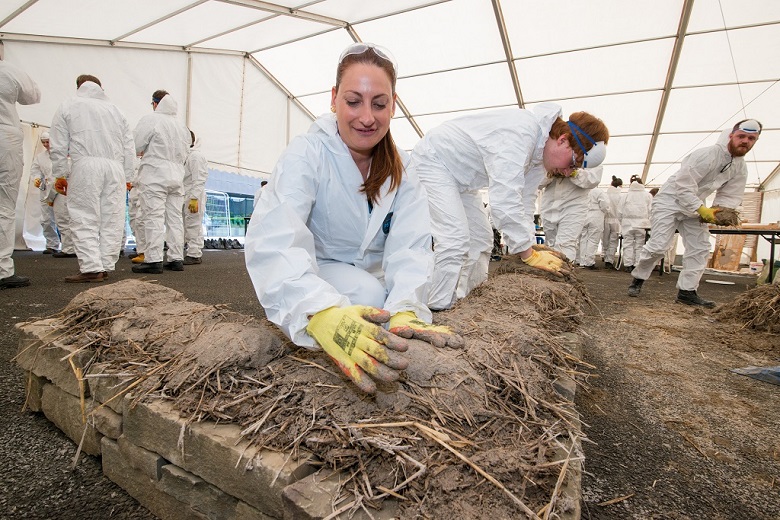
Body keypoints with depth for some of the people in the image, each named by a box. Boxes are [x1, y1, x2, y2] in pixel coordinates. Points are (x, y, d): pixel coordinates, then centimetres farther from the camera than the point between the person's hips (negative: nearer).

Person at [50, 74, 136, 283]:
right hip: (115, 166, 3)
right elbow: (128, 147, 15)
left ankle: (91, 268, -11)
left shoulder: (68, 107, 13)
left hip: (85, 166, -3)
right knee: (112, 220, 2)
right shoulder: (115, 109, 22)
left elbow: (59, 146, 6)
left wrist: (60, 175, 10)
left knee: (85, 219, -3)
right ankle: (106, 266, 3)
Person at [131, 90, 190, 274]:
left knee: (153, 218, -5)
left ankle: (153, 260, -6)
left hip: (154, 176, -6)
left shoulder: (150, 119, -5)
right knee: (175, 218, 7)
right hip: (177, 176, 6)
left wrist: (146, 152, 15)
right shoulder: (182, 126, 14)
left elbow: (135, 146, -5)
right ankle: (176, 258, 10)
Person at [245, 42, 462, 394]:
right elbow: (273, 240, -36)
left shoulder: (402, 169, -6)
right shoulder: (307, 153, -19)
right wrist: (323, 313, -55)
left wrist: (406, 311, -42)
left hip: (372, 275, 5)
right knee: (371, 294, -31)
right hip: (314, 273, -4)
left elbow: (409, 245, -21)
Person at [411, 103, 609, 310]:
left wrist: (530, 250, -3)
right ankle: (437, 308, -15)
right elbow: (504, 201, -38)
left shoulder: (539, 149, -2)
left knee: (480, 240, 8)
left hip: (462, 179, 10)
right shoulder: (520, 133, -33)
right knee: (455, 240, -23)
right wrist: (530, 254, -30)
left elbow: (524, 201, 3)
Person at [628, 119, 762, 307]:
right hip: (670, 200, -8)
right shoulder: (707, 155, -22)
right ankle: (638, 279, 6)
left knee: (700, 248, 2)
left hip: (695, 206, 8)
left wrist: (719, 210, -17)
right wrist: (701, 209, -31)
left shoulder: (740, 168, 2)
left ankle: (687, 291, 8)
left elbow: (730, 195, 5)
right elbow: (683, 185, -26)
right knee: (658, 246, -14)